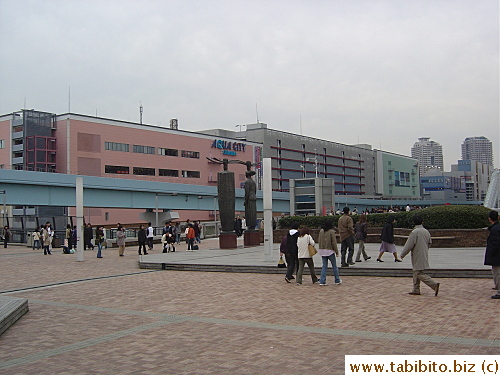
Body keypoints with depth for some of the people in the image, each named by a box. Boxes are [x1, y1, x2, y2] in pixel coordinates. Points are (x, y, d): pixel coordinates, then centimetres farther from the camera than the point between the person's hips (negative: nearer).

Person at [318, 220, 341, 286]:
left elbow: (319, 241, 9)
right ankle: (337, 281, 18)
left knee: (324, 266, 10)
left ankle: (322, 281, 3)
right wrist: (337, 252, -4)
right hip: (330, 251, -5)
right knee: (334, 266, 9)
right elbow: (334, 243, -11)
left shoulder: (321, 231, 3)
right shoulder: (331, 232, -12)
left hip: (322, 250, 5)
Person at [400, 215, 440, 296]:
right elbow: (429, 243, 18)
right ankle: (416, 290, 18)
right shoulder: (426, 231, 7)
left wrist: (402, 254, -4)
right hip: (424, 255, 8)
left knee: (419, 274, -5)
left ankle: (434, 284, -14)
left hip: (417, 256, -8)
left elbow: (409, 245, -16)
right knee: (416, 272, 16)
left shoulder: (414, 232, -17)